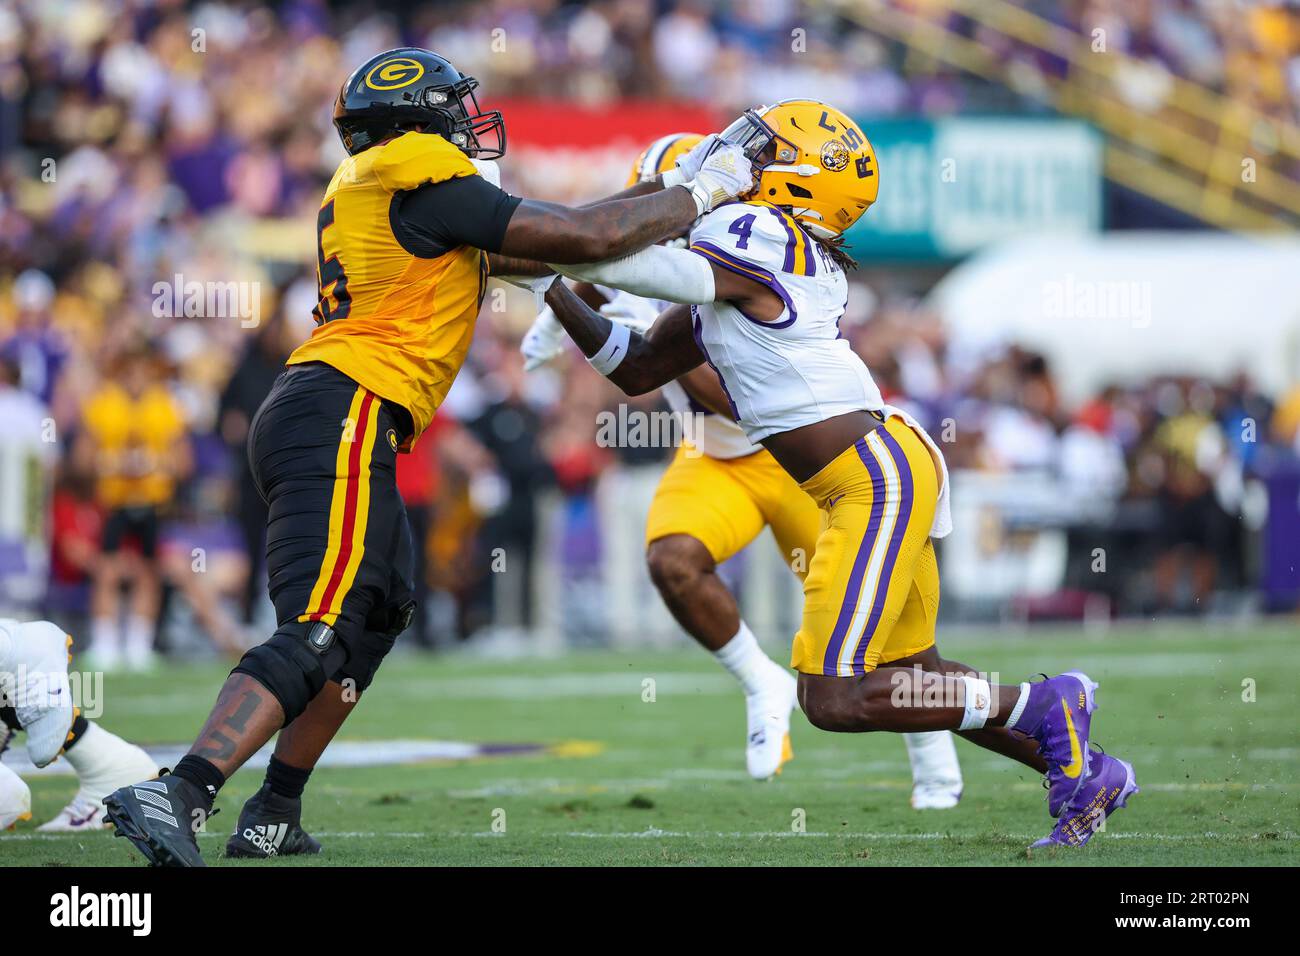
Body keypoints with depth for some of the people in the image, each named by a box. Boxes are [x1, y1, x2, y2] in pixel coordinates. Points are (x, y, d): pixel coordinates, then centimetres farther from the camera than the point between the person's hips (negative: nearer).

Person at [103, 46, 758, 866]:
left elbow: (533, 250, 31)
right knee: (318, 636, -19)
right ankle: (179, 796, -33)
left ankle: (273, 816, 23)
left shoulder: (368, 190, 23)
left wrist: (663, 192, 33)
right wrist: (699, 195, 10)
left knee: (380, 614, 25)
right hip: (341, 420, -10)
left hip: (303, 421, 10)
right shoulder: (425, 182, -6)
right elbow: (586, 240, -4)